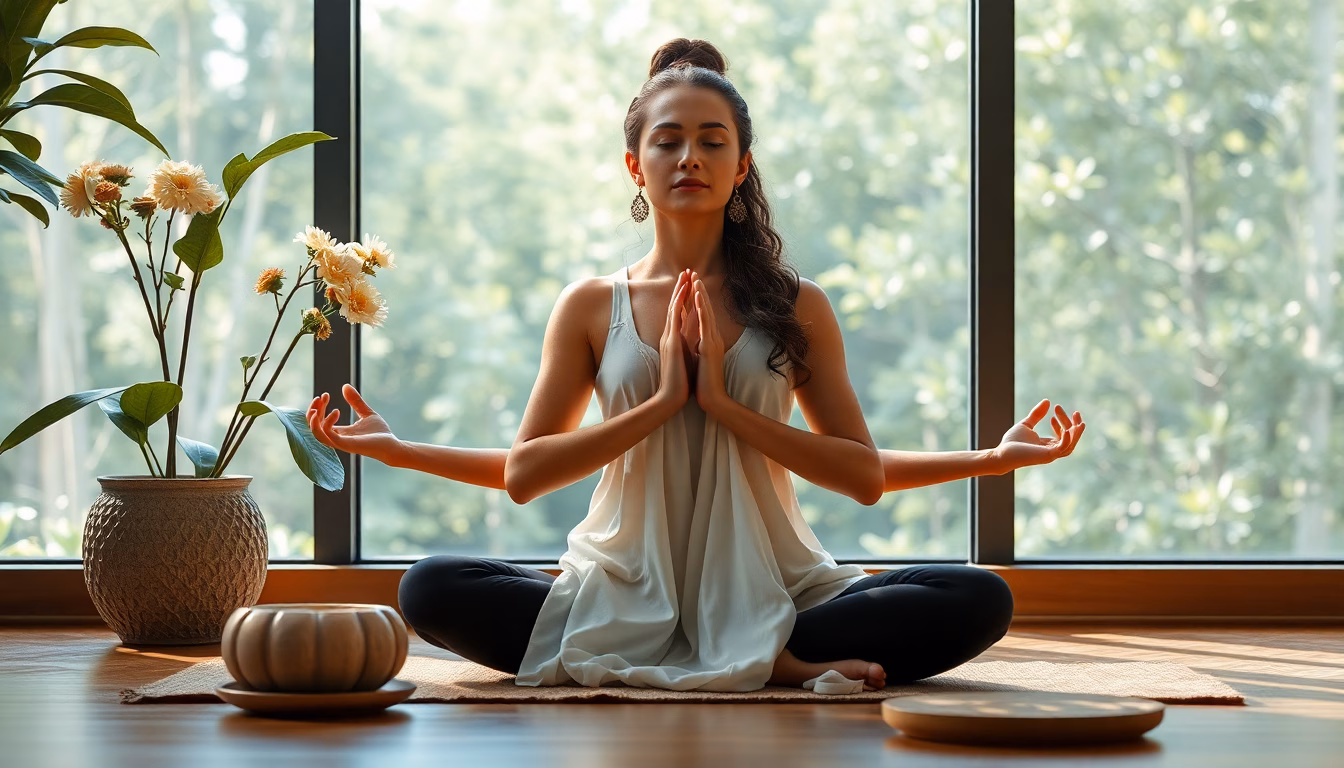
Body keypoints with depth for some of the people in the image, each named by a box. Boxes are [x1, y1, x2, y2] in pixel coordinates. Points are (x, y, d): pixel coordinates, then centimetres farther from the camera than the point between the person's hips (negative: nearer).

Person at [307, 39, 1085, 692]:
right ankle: (779, 667, -26)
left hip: (769, 594, -1)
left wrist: (723, 403, -10)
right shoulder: (592, 307, 8)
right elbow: (524, 472, 2)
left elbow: (866, 474, 1)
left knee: (981, 601, -23)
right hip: (627, 594, 1)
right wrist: (661, 403, -9)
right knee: (431, 590, -27)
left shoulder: (796, 307, 7)